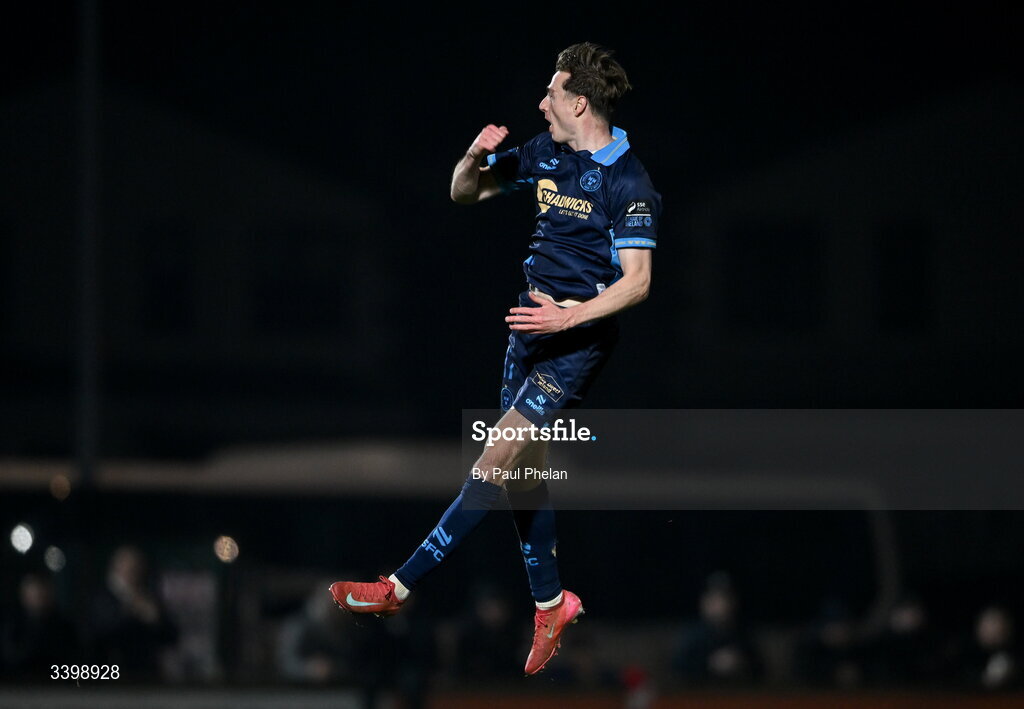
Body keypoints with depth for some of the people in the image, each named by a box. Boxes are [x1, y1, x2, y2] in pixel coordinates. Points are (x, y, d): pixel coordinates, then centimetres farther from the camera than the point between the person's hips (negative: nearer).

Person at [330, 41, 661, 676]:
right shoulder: (545, 154, 9)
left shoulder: (628, 182, -14)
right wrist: (476, 156, -4)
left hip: (578, 338, -9)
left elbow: (637, 280, -18)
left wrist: (571, 315, -30)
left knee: (499, 456, -15)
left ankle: (402, 587, -19)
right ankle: (551, 601, 21)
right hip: (533, 321, 9)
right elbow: (465, 193, 18)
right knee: (524, 466, 9)